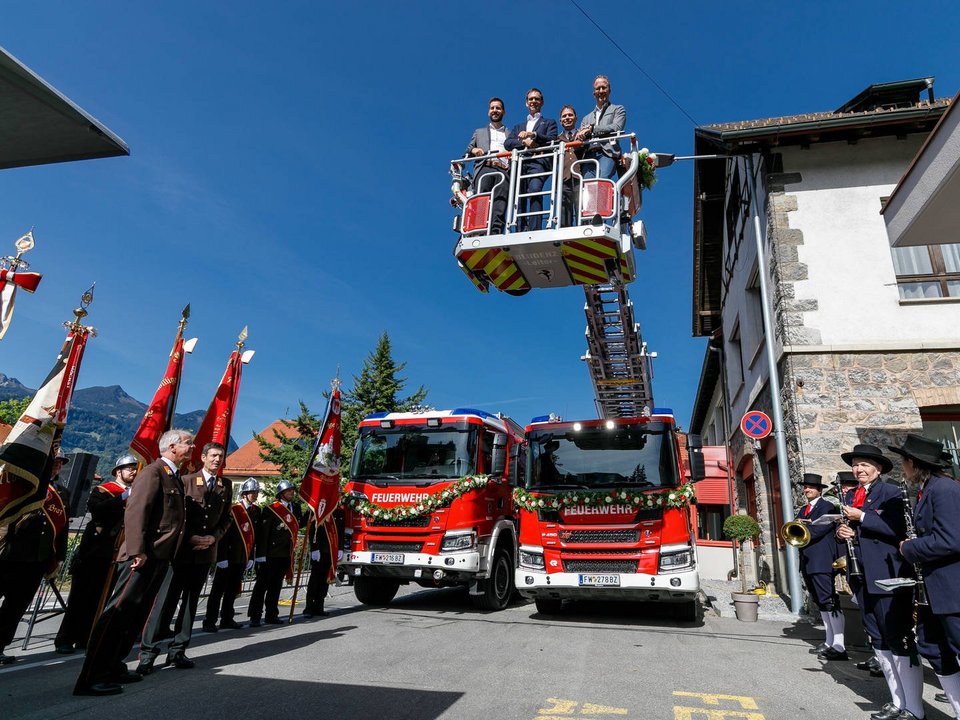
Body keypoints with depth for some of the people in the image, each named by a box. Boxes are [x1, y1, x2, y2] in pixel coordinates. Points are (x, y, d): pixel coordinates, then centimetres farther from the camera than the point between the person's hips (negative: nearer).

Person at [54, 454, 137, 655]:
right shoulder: (103, 490, -4)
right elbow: (95, 508, -24)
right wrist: (123, 498, -26)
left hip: (118, 554, 5)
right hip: (95, 552, -5)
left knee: (98, 598, 10)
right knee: (80, 596, 2)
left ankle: (84, 638, 19)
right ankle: (64, 639, 12)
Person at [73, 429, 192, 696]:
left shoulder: (174, 477, 18)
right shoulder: (153, 471, -10)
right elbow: (135, 512, -19)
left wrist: (170, 556, 16)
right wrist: (137, 551, -25)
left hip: (161, 557, 10)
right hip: (144, 556, -9)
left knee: (136, 614, 13)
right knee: (119, 611, -9)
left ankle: (113, 667, 22)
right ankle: (90, 677, -5)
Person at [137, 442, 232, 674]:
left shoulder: (225, 486, 8)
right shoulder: (186, 481, -2)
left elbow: (226, 518, 11)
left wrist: (213, 537, -5)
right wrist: (190, 538, -13)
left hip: (205, 553, 4)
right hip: (181, 550, -4)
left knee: (190, 603, 10)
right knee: (166, 601, -5)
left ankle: (177, 651, 18)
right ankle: (148, 651, 4)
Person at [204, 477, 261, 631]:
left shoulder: (256, 511, 7)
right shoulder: (233, 509, -11)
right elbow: (223, 534, -13)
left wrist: (251, 557, 9)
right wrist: (222, 558, -15)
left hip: (243, 558, 6)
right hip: (228, 557, -6)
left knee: (233, 589, 14)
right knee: (218, 589, 2)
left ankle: (227, 619, 24)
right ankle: (210, 621, 8)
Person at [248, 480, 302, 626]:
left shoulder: (296, 507, 9)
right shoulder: (271, 510, -11)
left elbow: (299, 525, 21)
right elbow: (263, 534, -13)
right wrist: (261, 556, -17)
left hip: (285, 554, 6)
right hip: (270, 555, -6)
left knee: (276, 586, 14)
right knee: (262, 585, 2)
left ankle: (271, 615, 23)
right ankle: (255, 616, 9)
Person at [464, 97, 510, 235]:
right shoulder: (479, 132, 33)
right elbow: (466, 154, 24)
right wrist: (473, 150, 1)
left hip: (503, 172, 0)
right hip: (484, 169, 0)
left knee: (499, 210, -22)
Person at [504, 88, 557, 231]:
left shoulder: (549, 122, 28)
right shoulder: (518, 127, 35)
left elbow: (551, 139, 7)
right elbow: (507, 143, 16)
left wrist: (533, 135, -6)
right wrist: (524, 141, -2)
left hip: (538, 161, -4)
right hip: (519, 163, 4)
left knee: (534, 190, -30)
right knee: (518, 199, -14)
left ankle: (535, 230, -37)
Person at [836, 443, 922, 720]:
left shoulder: (890, 492, -6)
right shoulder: (851, 496, 15)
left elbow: (896, 529, -17)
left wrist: (862, 517, -19)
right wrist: (842, 531, -4)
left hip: (887, 575, -7)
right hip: (862, 575, 7)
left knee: (900, 640, -3)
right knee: (879, 641, 12)